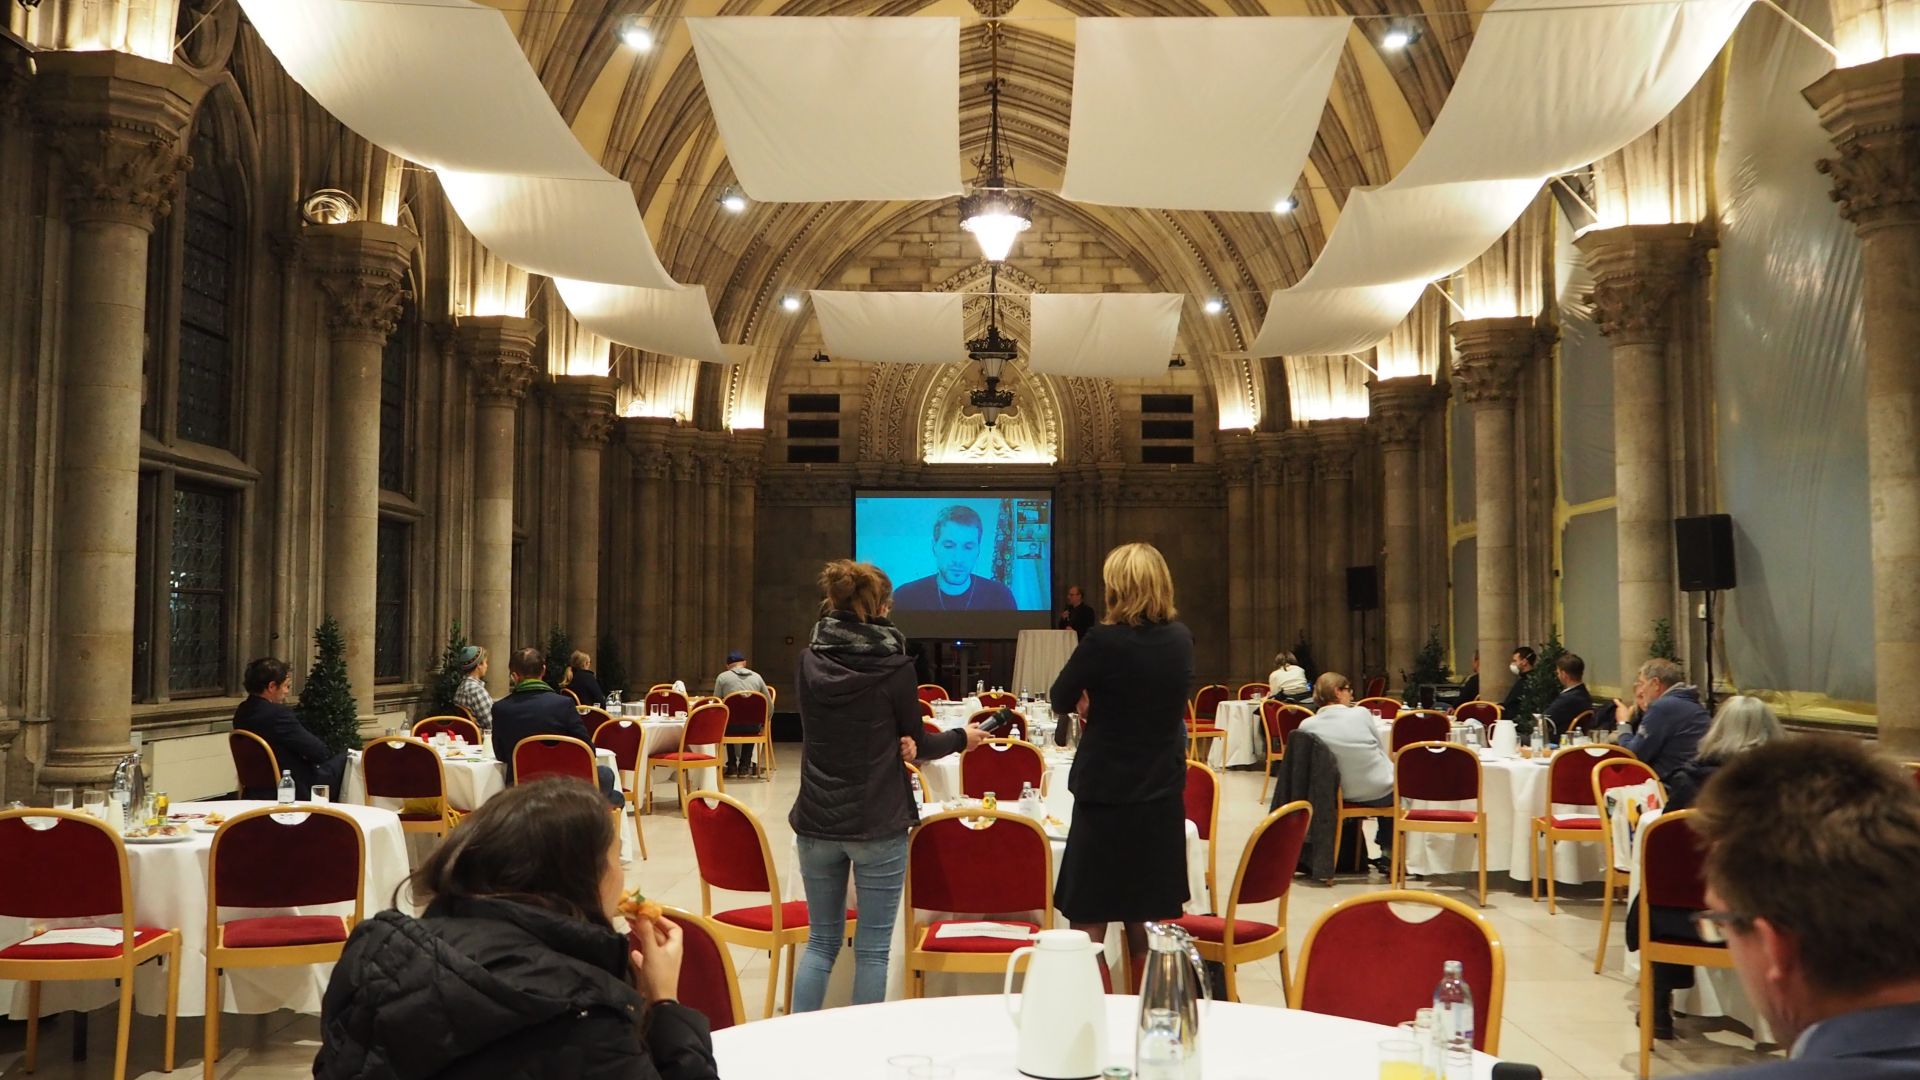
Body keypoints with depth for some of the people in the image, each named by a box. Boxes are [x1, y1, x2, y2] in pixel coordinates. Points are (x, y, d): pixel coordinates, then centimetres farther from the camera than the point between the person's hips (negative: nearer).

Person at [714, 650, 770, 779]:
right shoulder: (757, 676, 12)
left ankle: (732, 765, 29)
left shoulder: (722, 677, 5)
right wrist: (767, 721, 31)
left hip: (731, 726, -2)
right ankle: (745, 765, 32)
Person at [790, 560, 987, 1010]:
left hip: (817, 821, 4)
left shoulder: (810, 660, 0)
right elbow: (917, 744, 0)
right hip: (878, 824, -4)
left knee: (822, 939, 15)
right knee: (872, 947, 6)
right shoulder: (892, 665, -12)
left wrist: (895, 740, -2)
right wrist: (962, 737, 17)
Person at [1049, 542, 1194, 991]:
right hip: (1162, 798, 6)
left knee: (1089, 928, 5)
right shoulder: (1182, 640, 0)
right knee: (1148, 928, 16)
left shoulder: (1105, 640, -17)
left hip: (1106, 797, -6)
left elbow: (1062, 696, -3)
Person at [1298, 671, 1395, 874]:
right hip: (1380, 793, -3)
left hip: (1343, 795, 3)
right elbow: (1382, 750, -1)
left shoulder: (1307, 725, -7)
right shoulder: (1361, 713, -10)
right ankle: (1389, 853, 33)